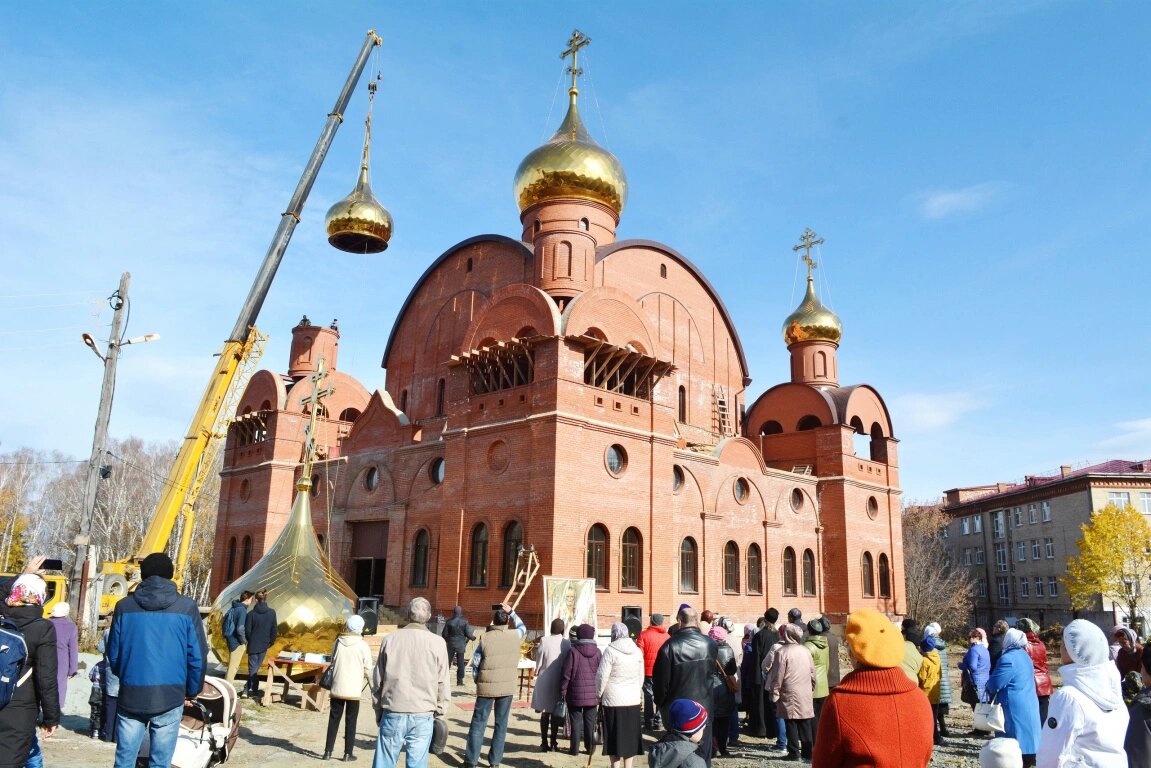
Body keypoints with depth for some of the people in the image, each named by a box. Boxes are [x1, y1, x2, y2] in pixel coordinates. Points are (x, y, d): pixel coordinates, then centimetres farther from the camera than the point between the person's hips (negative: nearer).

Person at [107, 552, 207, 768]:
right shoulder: (186, 607, -4)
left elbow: (113, 653, 7)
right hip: (170, 696, -2)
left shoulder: (124, 606, 1)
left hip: (130, 696, 2)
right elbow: (197, 655, -2)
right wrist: (192, 691, 12)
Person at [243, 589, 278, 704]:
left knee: (253, 669, 5)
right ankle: (248, 689, 18)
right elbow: (274, 630, -2)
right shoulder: (272, 612, -6)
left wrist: (250, 640, 10)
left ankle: (254, 692, 1)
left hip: (253, 645, -2)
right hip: (264, 645, 2)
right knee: (256, 668, 14)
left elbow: (247, 630, -8)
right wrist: (271, 641, 11)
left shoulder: (251, 613, -13)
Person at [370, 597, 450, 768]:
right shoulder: (437, 643, -5)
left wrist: (378, 711, 18)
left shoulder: (390, 639, 0)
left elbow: (377, 680, 7)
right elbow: (443, 683, -1)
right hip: (423, 717, -1)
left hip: (393, 714, 1)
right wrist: (439, 710, 12)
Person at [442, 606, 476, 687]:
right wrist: (473, 637, 14)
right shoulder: (464, 621, -8)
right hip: (461, 645, -1)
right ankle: (459, 681, 6)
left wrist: (447, 640, 20)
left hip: (451, 644, 1)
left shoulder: (449, 621, -5)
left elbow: (444, 634, -1)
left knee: (447, 662, 10)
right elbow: (468, 634, -7)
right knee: (460, 663, 5)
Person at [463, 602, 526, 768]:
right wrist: (511, 611, 19)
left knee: (478, 723, 7)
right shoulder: (515, 635, -4)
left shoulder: (485, 638, -8)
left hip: (486, 687, -2)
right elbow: (523, 627, 21)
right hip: (507, 687, 2)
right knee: (501, 724, 11)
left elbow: (475, 664, -2)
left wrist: (479, 681, 12)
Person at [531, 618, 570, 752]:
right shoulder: (567, 644, -9)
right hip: (559, 682, 0)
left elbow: (539, 662, -6)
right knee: (556, 713, 11)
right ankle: (553, 743, 13)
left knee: (545, 713, 11)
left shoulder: (544, 641, -11)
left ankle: (544, 743, 12)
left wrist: (538, 673, 12)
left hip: (544, 682, 0)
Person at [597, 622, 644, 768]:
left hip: (613, 700, -4)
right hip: (633, 700, 4)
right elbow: (641, 677, 10)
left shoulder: (610, 650, -12)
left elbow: (602, 676, -11)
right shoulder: (637, 651, 3)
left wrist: (598, 694, 2)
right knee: (630, 735, 12)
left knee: (615, 736, 5)